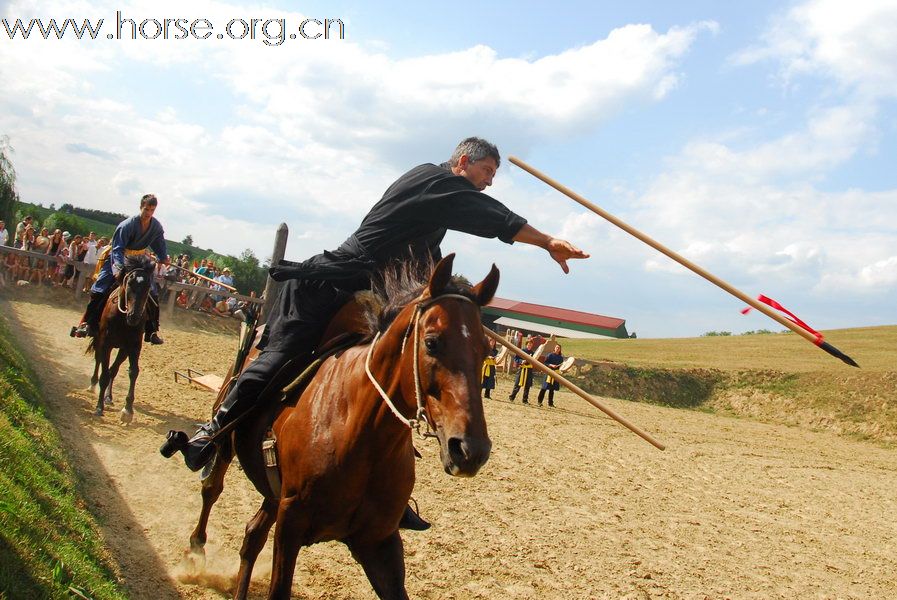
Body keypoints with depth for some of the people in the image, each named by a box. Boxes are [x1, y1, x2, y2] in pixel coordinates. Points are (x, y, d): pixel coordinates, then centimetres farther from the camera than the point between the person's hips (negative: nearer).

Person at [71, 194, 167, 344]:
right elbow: (117, 249, -29)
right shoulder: (127, 224, -24)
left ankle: (151, 331, 4)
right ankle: (87, 324, 0)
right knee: (100, 290, -12)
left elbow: (160, 245, 8)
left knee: (153, 294, -4)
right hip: (118, 258, -4)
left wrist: (164, 257, -7)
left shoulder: (157, 226, -10)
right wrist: (119, 268, -42)